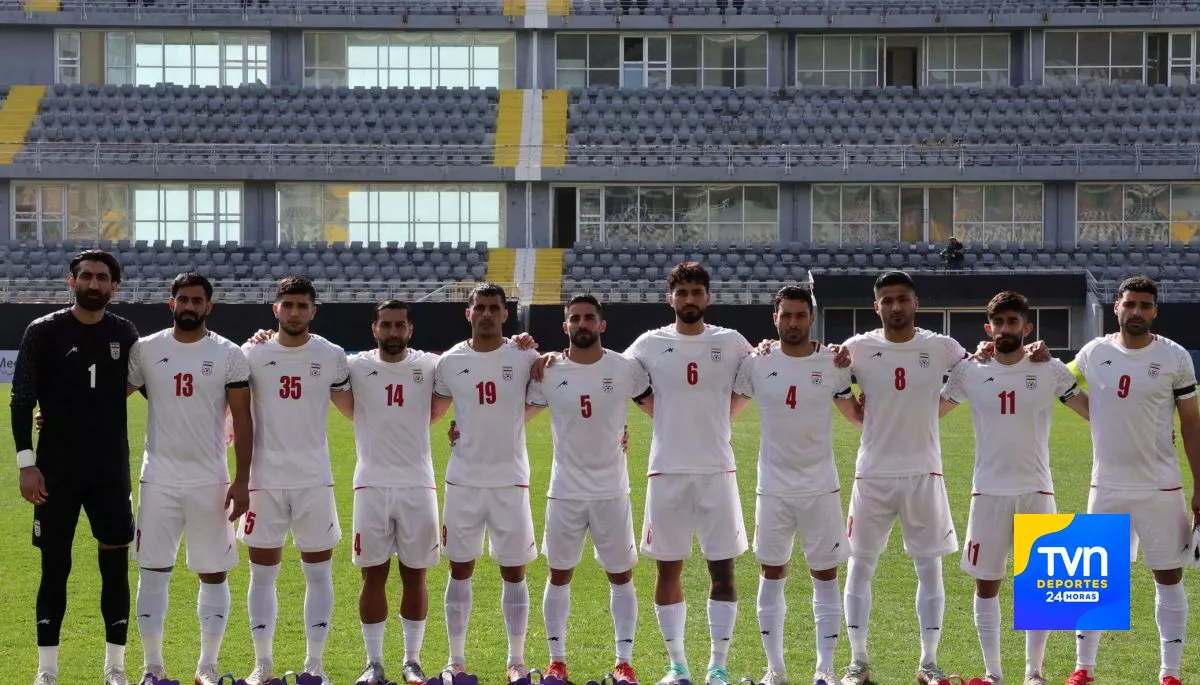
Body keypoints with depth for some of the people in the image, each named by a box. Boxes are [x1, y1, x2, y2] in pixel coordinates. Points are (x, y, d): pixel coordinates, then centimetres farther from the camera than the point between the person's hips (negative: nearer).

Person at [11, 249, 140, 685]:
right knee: (55, 568, 2)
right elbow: (22, 401, -4)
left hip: (111, 470, 2)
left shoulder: (124, 334, 4)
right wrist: (26, 463, -10)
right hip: (56, 470, -2)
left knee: (115, 568, 3)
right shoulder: (43, 332, -3)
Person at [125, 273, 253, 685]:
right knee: (153, 571, 2)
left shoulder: (229, 356, -1)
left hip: (209, 480, -1)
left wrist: (241, 480, -7)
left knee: (214, 574, 4)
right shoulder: (146, 350, 2)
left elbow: (242, 421, -1)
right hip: (159, 479, 1)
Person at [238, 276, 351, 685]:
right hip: (265, 479, 0)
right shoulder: (252, 354, 1)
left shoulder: (331, 357, 2)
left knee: (318, 572, 4)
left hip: (314, 479, 0)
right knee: (262, 573, 4)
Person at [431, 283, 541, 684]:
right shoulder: (450, 362, 1)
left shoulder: (523, 359, -3)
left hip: (511, 480, -1)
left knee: (514, 572, 5)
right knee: (460, 570, 7)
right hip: (464, 480, 1)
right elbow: (431, 410, 13)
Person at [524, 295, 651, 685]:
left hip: (612, 491, 0)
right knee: (559, 575, 8)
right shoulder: (549, 374, -3)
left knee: (621, 576, 5)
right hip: (565, 491, 1)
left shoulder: (625, 370, -4)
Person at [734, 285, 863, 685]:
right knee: (772, 576, 6)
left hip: (821, 487, 0)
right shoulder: (756, 364, -2)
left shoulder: (832, 364, -3)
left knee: (826, 577, 2)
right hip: (773, 488, 0)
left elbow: (858, 418, 7)